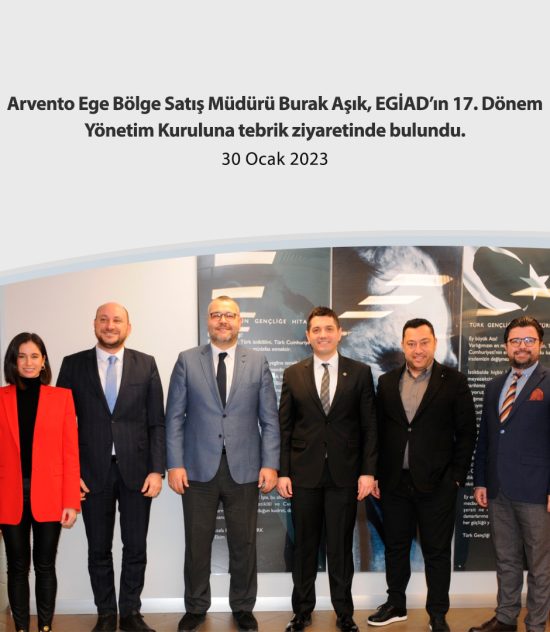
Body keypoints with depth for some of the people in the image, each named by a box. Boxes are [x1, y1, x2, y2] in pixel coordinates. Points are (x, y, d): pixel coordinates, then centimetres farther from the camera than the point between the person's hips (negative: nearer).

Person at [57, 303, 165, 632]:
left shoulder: (146, 364, 3)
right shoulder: (73, 365, 3)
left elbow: (157, 423, 2)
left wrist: (157, 469, -5)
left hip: (136, 471, 0)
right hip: (92, 472, 0)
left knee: (136, 549, 8)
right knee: (99, 550, 11)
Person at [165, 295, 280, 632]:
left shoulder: (258, 362, 4)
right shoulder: (187, 360, 2)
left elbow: (270, 419, 3)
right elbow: (175, 417, 1)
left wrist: (270, 464, -4)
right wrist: (175, 464, -6)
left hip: (244, 469, 1)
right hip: (199, 468, 0)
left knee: (244, 544, 11)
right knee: (197, 544, 10)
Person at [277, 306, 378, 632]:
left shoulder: (360, 372, 2)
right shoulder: (293, 374, 4)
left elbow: (369, 426, 1)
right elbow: (284, 427, 4)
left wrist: (368, 471, -5)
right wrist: (283, 472, -1)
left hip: (344, 473, -1)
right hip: (304, 473, 1)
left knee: (341, 546, 8)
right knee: (305, 545, 10)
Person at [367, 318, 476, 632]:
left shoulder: (454, 381, -4)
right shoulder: (387, 382, 6)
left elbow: (466, 433, -3)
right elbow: (379, 430, 9)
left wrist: (457, 476, -7)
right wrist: (375, 473, 5)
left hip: (437, 483, -3)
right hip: (394, 482, 3)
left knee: (437, 551, 8)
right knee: (395, 547, 15)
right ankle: (396, 605, 32)